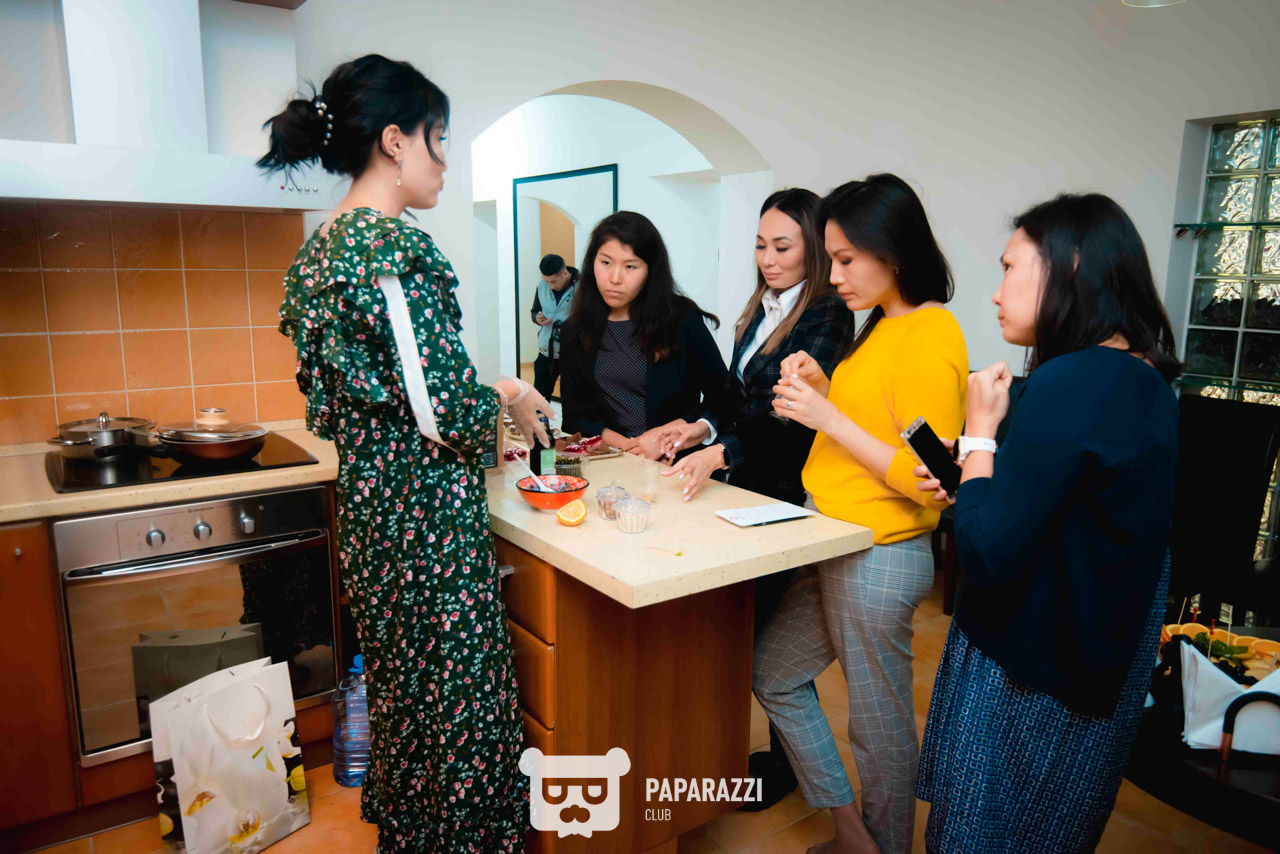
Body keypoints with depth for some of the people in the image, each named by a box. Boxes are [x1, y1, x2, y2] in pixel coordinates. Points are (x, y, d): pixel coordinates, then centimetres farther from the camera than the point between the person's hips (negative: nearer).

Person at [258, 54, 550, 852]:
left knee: (401, 690, 24)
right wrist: (506, 396, -3)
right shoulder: (399, 248, -20)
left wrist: (484, 408, 16)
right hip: (428, 515, -10)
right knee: (454, 699, 7)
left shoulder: (320, 248, 9)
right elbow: (445, 409, -25)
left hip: (365, 509, 10)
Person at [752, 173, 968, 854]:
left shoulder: (931, 337, -18)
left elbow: (929, 481, -23)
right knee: (772, 674, 19)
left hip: (879, 560, -10)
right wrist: (825, 392, 2)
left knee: (879, 727, 8)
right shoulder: (883, 325, 11)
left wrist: (829, 417, -20)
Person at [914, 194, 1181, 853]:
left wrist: (979, 435, -14)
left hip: (1033, 668, -9)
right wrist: (973, 476, 5)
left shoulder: (1068, 384, -26)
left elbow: (989, 551, -26)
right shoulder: (1145, 380, 4)